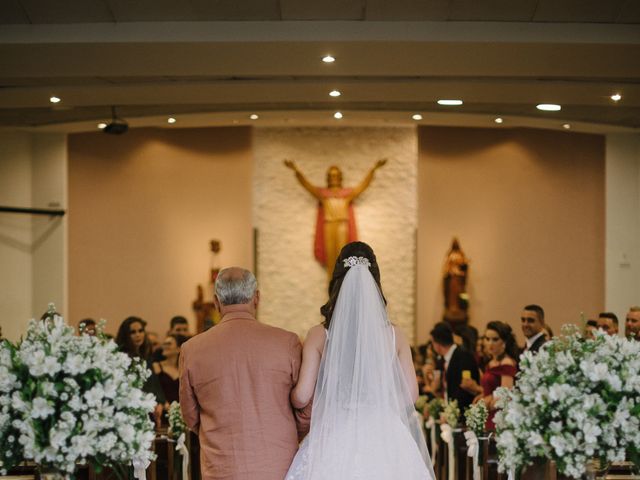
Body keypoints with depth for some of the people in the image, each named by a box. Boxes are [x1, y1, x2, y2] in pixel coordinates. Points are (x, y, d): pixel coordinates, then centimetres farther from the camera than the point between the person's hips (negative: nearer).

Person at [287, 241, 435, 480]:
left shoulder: (319, 335, -3)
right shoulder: (394, 335, 1)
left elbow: (302, 396, -4)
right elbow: (411, 393, 4)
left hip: (334, 442, -1)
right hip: (384, 439, 1)